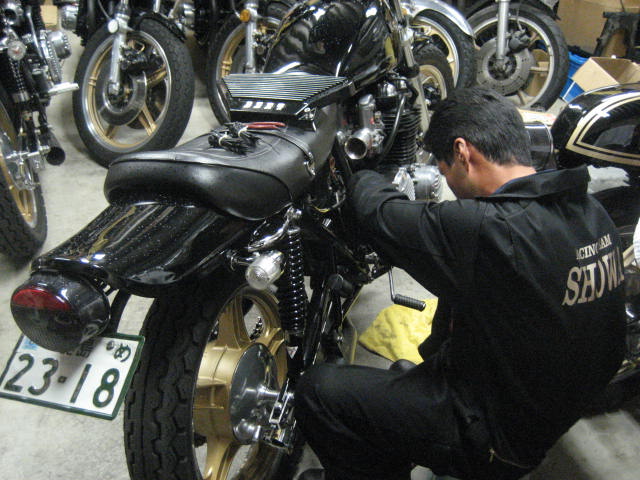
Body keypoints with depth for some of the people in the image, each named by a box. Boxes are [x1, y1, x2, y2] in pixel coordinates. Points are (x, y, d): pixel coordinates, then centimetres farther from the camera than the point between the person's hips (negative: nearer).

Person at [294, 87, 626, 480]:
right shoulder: (591, 210, -4)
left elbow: (386, 216, -20)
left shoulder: (489, 230, -33)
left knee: (318, 391, -8)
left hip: (497, 439, -9)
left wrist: (362, 178, 3)